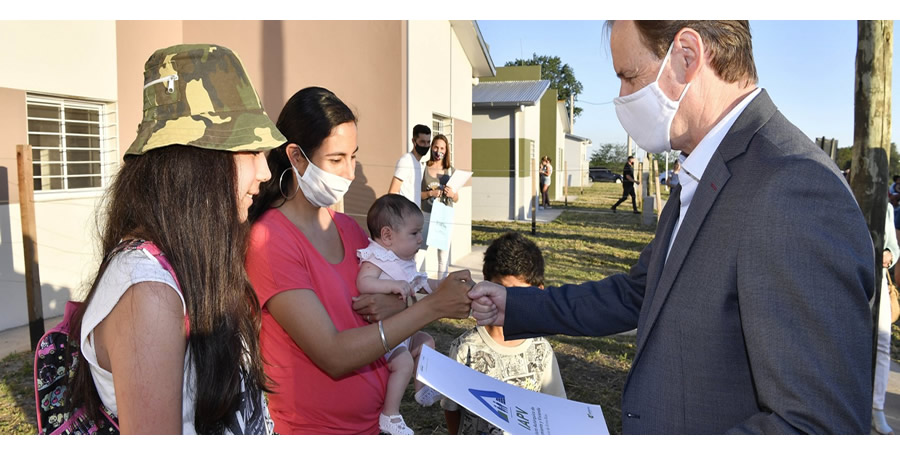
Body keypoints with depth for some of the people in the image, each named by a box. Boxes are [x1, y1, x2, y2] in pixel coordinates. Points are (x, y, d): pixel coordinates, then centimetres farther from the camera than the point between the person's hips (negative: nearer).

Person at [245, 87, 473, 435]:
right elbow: (334, 356, -25)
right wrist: (433, 305, -26)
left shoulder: (346, 226, 1)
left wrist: (395, 306, -14)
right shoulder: (270, 241, -20)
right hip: (312, 428, -6)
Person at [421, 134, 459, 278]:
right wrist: (430, 193, -16)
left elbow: (456, 199, 10)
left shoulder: (451, 171, 6)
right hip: (426, 216, -1)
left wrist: (452, 194, -11)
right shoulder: (423, 168, 1)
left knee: (444, 254, 2)